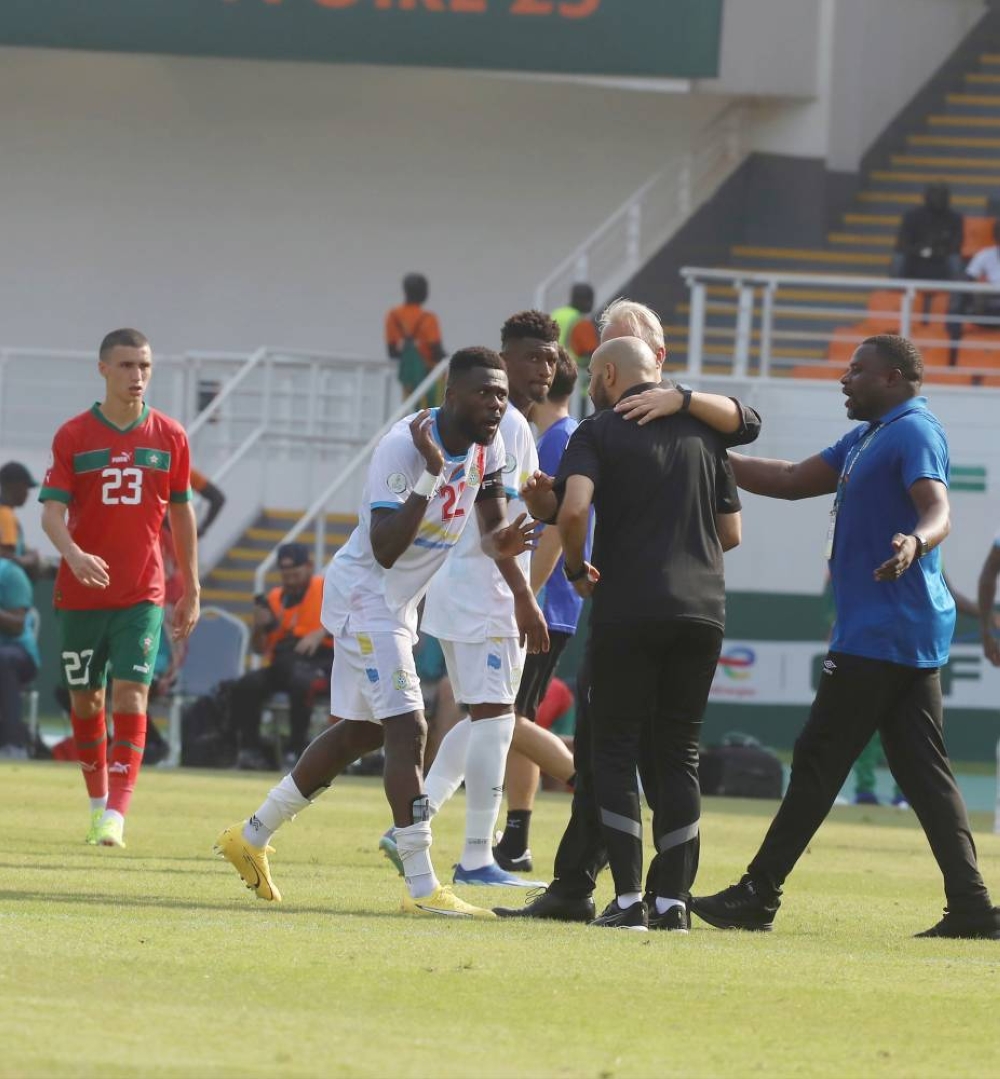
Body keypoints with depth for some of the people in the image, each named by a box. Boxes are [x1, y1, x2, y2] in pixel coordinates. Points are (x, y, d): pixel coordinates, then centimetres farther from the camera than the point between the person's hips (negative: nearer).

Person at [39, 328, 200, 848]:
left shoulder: (170, 437, 3)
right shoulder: (73, 436, -2)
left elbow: (181, 513, 11)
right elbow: (52, 510, -7)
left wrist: (191, 589, 11)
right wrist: (73, 554, -28)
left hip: (142, 595, 0)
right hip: (81, 593, 0)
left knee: (131, 696, -13)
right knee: (85, 700, 8)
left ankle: (116, 816, -17)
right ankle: (98, 802, 27)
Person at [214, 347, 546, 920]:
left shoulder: (489, 444, -1)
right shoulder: (404, 446, -26)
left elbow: (495, 525, 15)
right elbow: (385, 550, -32)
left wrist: (524, 597, 11)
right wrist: (431, 476, -38)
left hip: (399, 604, 10)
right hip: (365, 595, -10)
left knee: (361, 731, 18)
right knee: (407, 730, -16)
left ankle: (253, 836, 31)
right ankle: (422, 887, -17)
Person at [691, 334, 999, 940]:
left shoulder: (914, 432, -10)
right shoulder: (868, 439, 21)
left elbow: (938, 511, -25)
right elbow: (792, 481, 26)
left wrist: (915, 543, -47)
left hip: (882, 634, -10)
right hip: (913, 636, 10)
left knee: (819, 760, -5)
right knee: (923, 772, 5)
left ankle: (758, 896, -2)